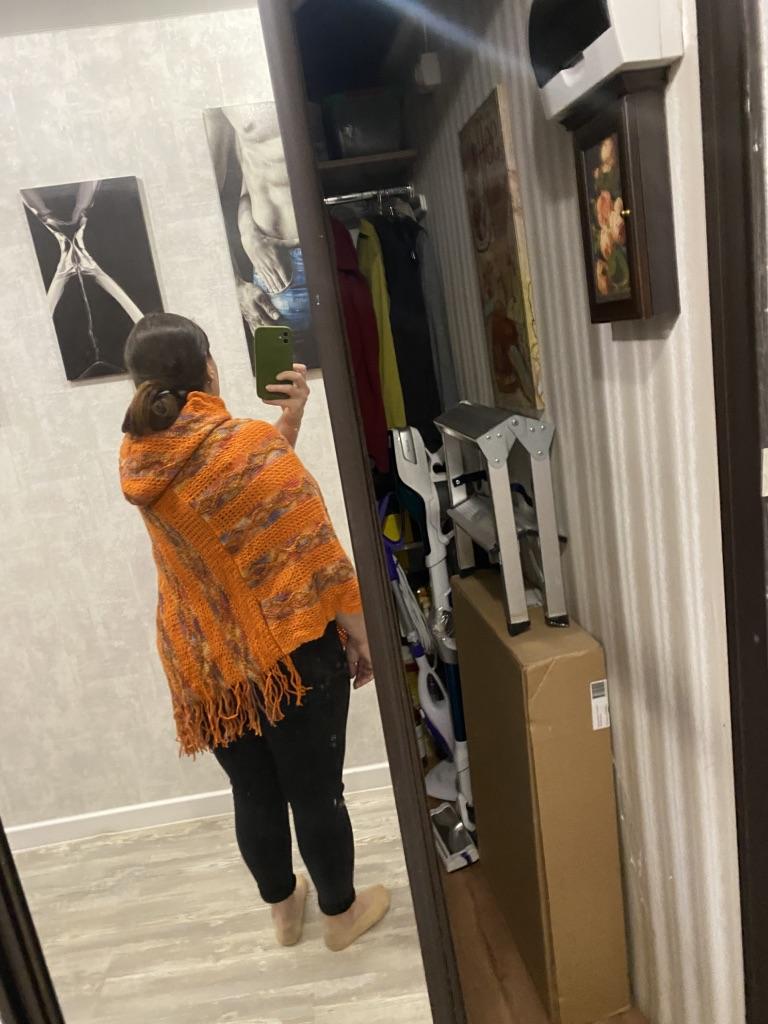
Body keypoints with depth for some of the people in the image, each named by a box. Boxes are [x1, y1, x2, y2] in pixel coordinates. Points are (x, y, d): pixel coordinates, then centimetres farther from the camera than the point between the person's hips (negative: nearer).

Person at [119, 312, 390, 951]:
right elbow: (313, 555, -18)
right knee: (315, 790, 14)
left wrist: (288, 418, 6)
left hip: (203, 663, 6)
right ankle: (342, 913, 36)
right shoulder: (248, 442, -20)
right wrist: (360, 634, -7)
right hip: (290, 652, -5)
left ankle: (283, 909, 44)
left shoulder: (138, 460, 0)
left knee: (254, 792, 22)